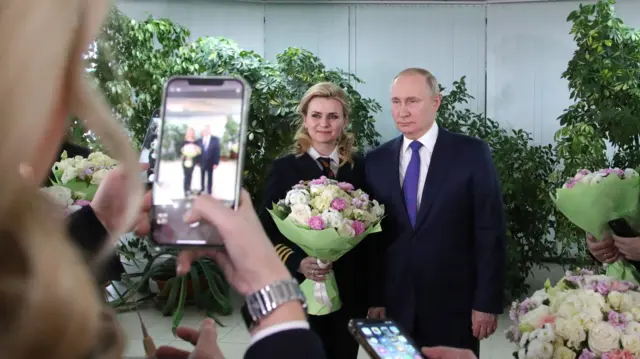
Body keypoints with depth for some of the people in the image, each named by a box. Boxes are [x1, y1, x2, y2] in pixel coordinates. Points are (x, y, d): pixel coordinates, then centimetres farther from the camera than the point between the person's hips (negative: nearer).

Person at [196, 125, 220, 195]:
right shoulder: (199, 140, 1)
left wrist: (216, 163, -12)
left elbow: (217, 151, -9)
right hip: (202, 163, 3)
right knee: (202, 177, 13)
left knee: (209, 177, 7)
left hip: (210, 163, -2)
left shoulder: (215, 139, -7)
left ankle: (209, 191, 16)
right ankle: (202, 189, 26)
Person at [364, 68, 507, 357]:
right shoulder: (376, 161, 4)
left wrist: (487, 301, -8)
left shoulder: (472, 153, -5)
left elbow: (491, 232, -6)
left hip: (454, 304, -2)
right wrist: (373, 298, 1)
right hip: (394, 305, 2)